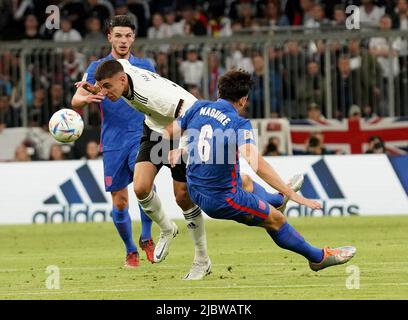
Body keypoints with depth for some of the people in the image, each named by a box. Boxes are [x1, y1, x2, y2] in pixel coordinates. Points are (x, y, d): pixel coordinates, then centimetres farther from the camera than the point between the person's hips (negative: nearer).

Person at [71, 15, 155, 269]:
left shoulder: (145, 67, 8)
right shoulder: (98, 68, 5)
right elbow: (76, 100, -3)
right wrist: (87, 98, -26)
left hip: (141, 136, -1)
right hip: (113, 142, 1)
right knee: (120, 202, 2)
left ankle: (146, 238, -13)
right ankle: (130, 250, 20)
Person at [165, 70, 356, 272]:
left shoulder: (199, 107, -3)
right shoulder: (239, 124, -21)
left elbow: (169, 132, 5)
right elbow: (255, 162, -33)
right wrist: (292, 195, -33)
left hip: (196, 192, 8)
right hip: (223, 199, -8)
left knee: (243, 180, 36)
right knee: (275, 220, 11)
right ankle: (319, 257, 28)